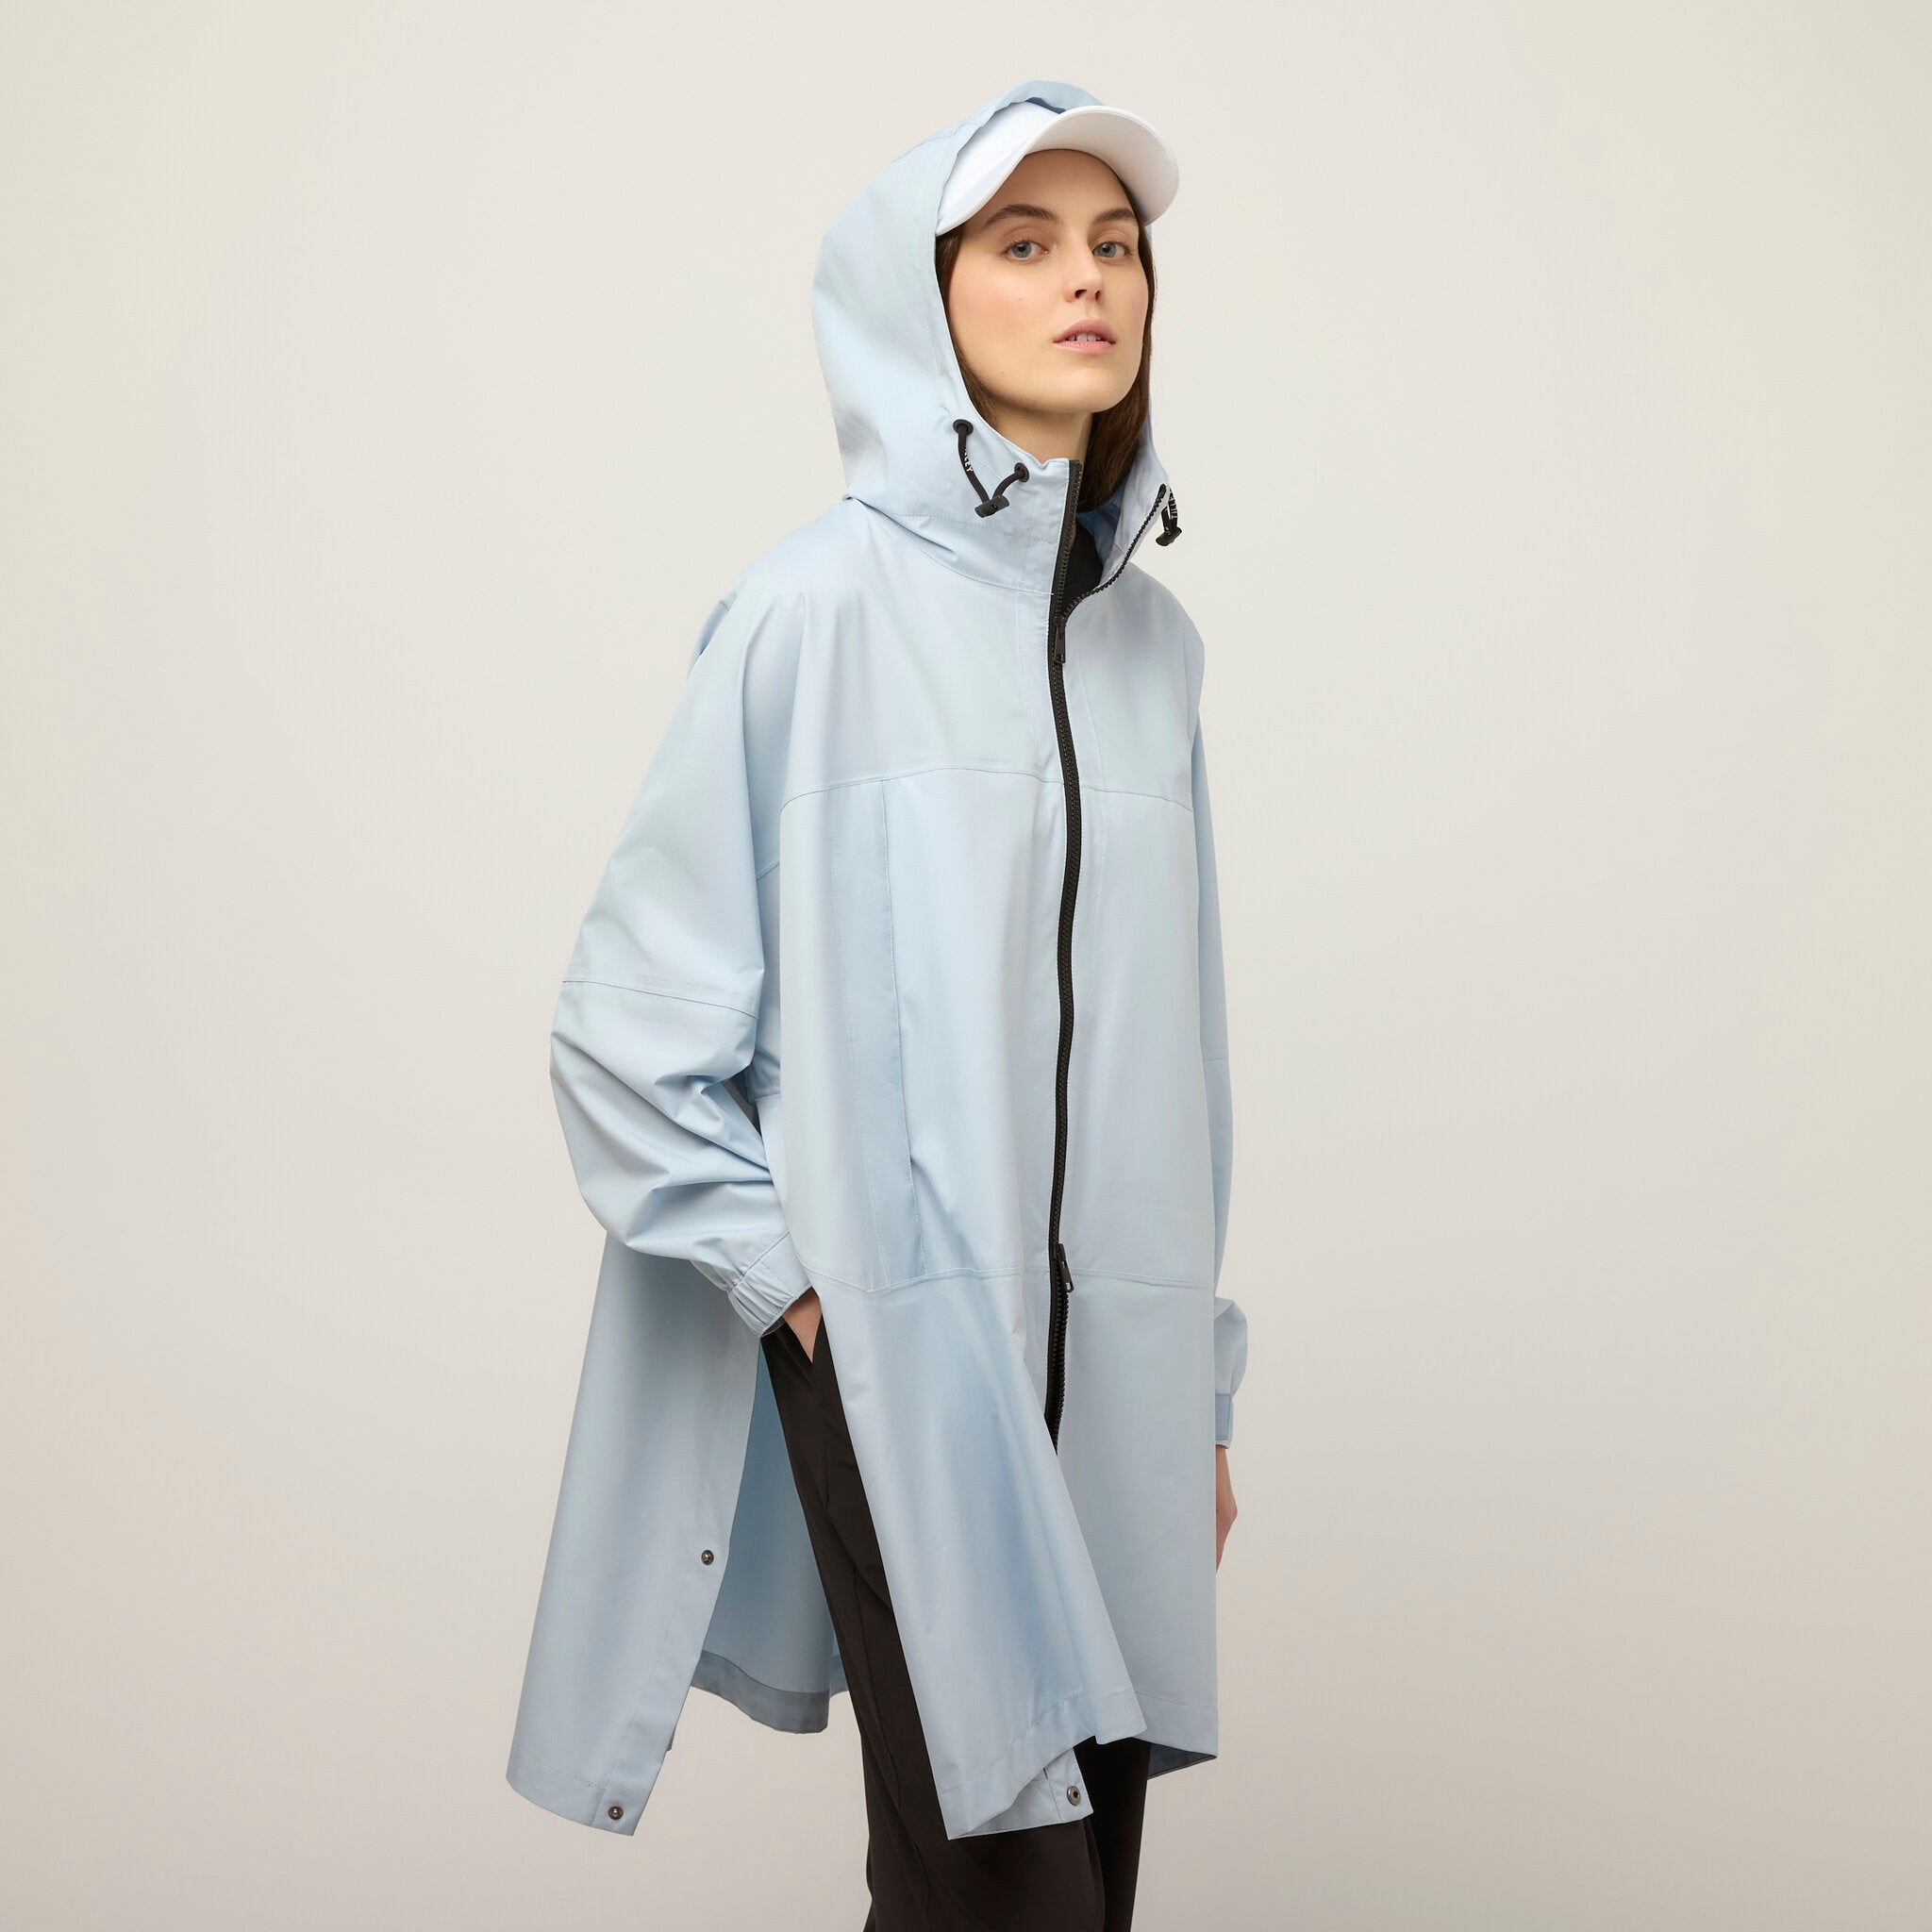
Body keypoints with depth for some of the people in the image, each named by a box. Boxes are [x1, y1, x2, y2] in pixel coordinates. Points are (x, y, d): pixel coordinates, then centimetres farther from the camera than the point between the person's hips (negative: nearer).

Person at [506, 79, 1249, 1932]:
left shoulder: (1151, 636, 10)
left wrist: (1198, 1388, 15)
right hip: (898, 1352, -5)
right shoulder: (823, 604, -8)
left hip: (1114, 1360, 6)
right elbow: (630, 1009, -6)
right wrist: (793, 1276, -8)